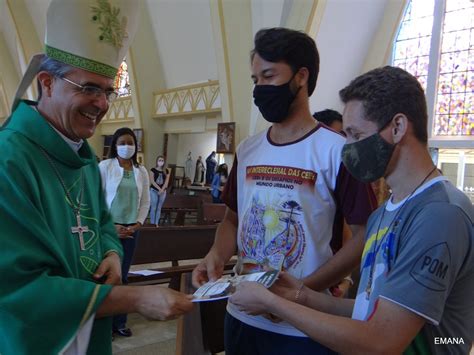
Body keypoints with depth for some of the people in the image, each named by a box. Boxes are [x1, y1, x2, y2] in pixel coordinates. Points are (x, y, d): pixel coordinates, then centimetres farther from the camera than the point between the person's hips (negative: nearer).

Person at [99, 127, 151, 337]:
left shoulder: (141, 172, 7)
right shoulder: (105, 166, -3)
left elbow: (145, 202, 9)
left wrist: (138, 224, -3)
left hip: (131, 229, 3)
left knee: (122, 275, 9)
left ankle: (119, 322, 21)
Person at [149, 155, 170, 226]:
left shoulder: (166, 171, 5)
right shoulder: (153, 170, -4)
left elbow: (166, 181, 0)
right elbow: (152, 181, -10)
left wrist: (162, 190, -13)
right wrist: (159, 189, -16)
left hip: (163, 191, 3)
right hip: (154, 190, -3)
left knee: (159, 208, 8)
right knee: (153, 208, -3)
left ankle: (156, 223, 14)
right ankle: (152, 223, 4)